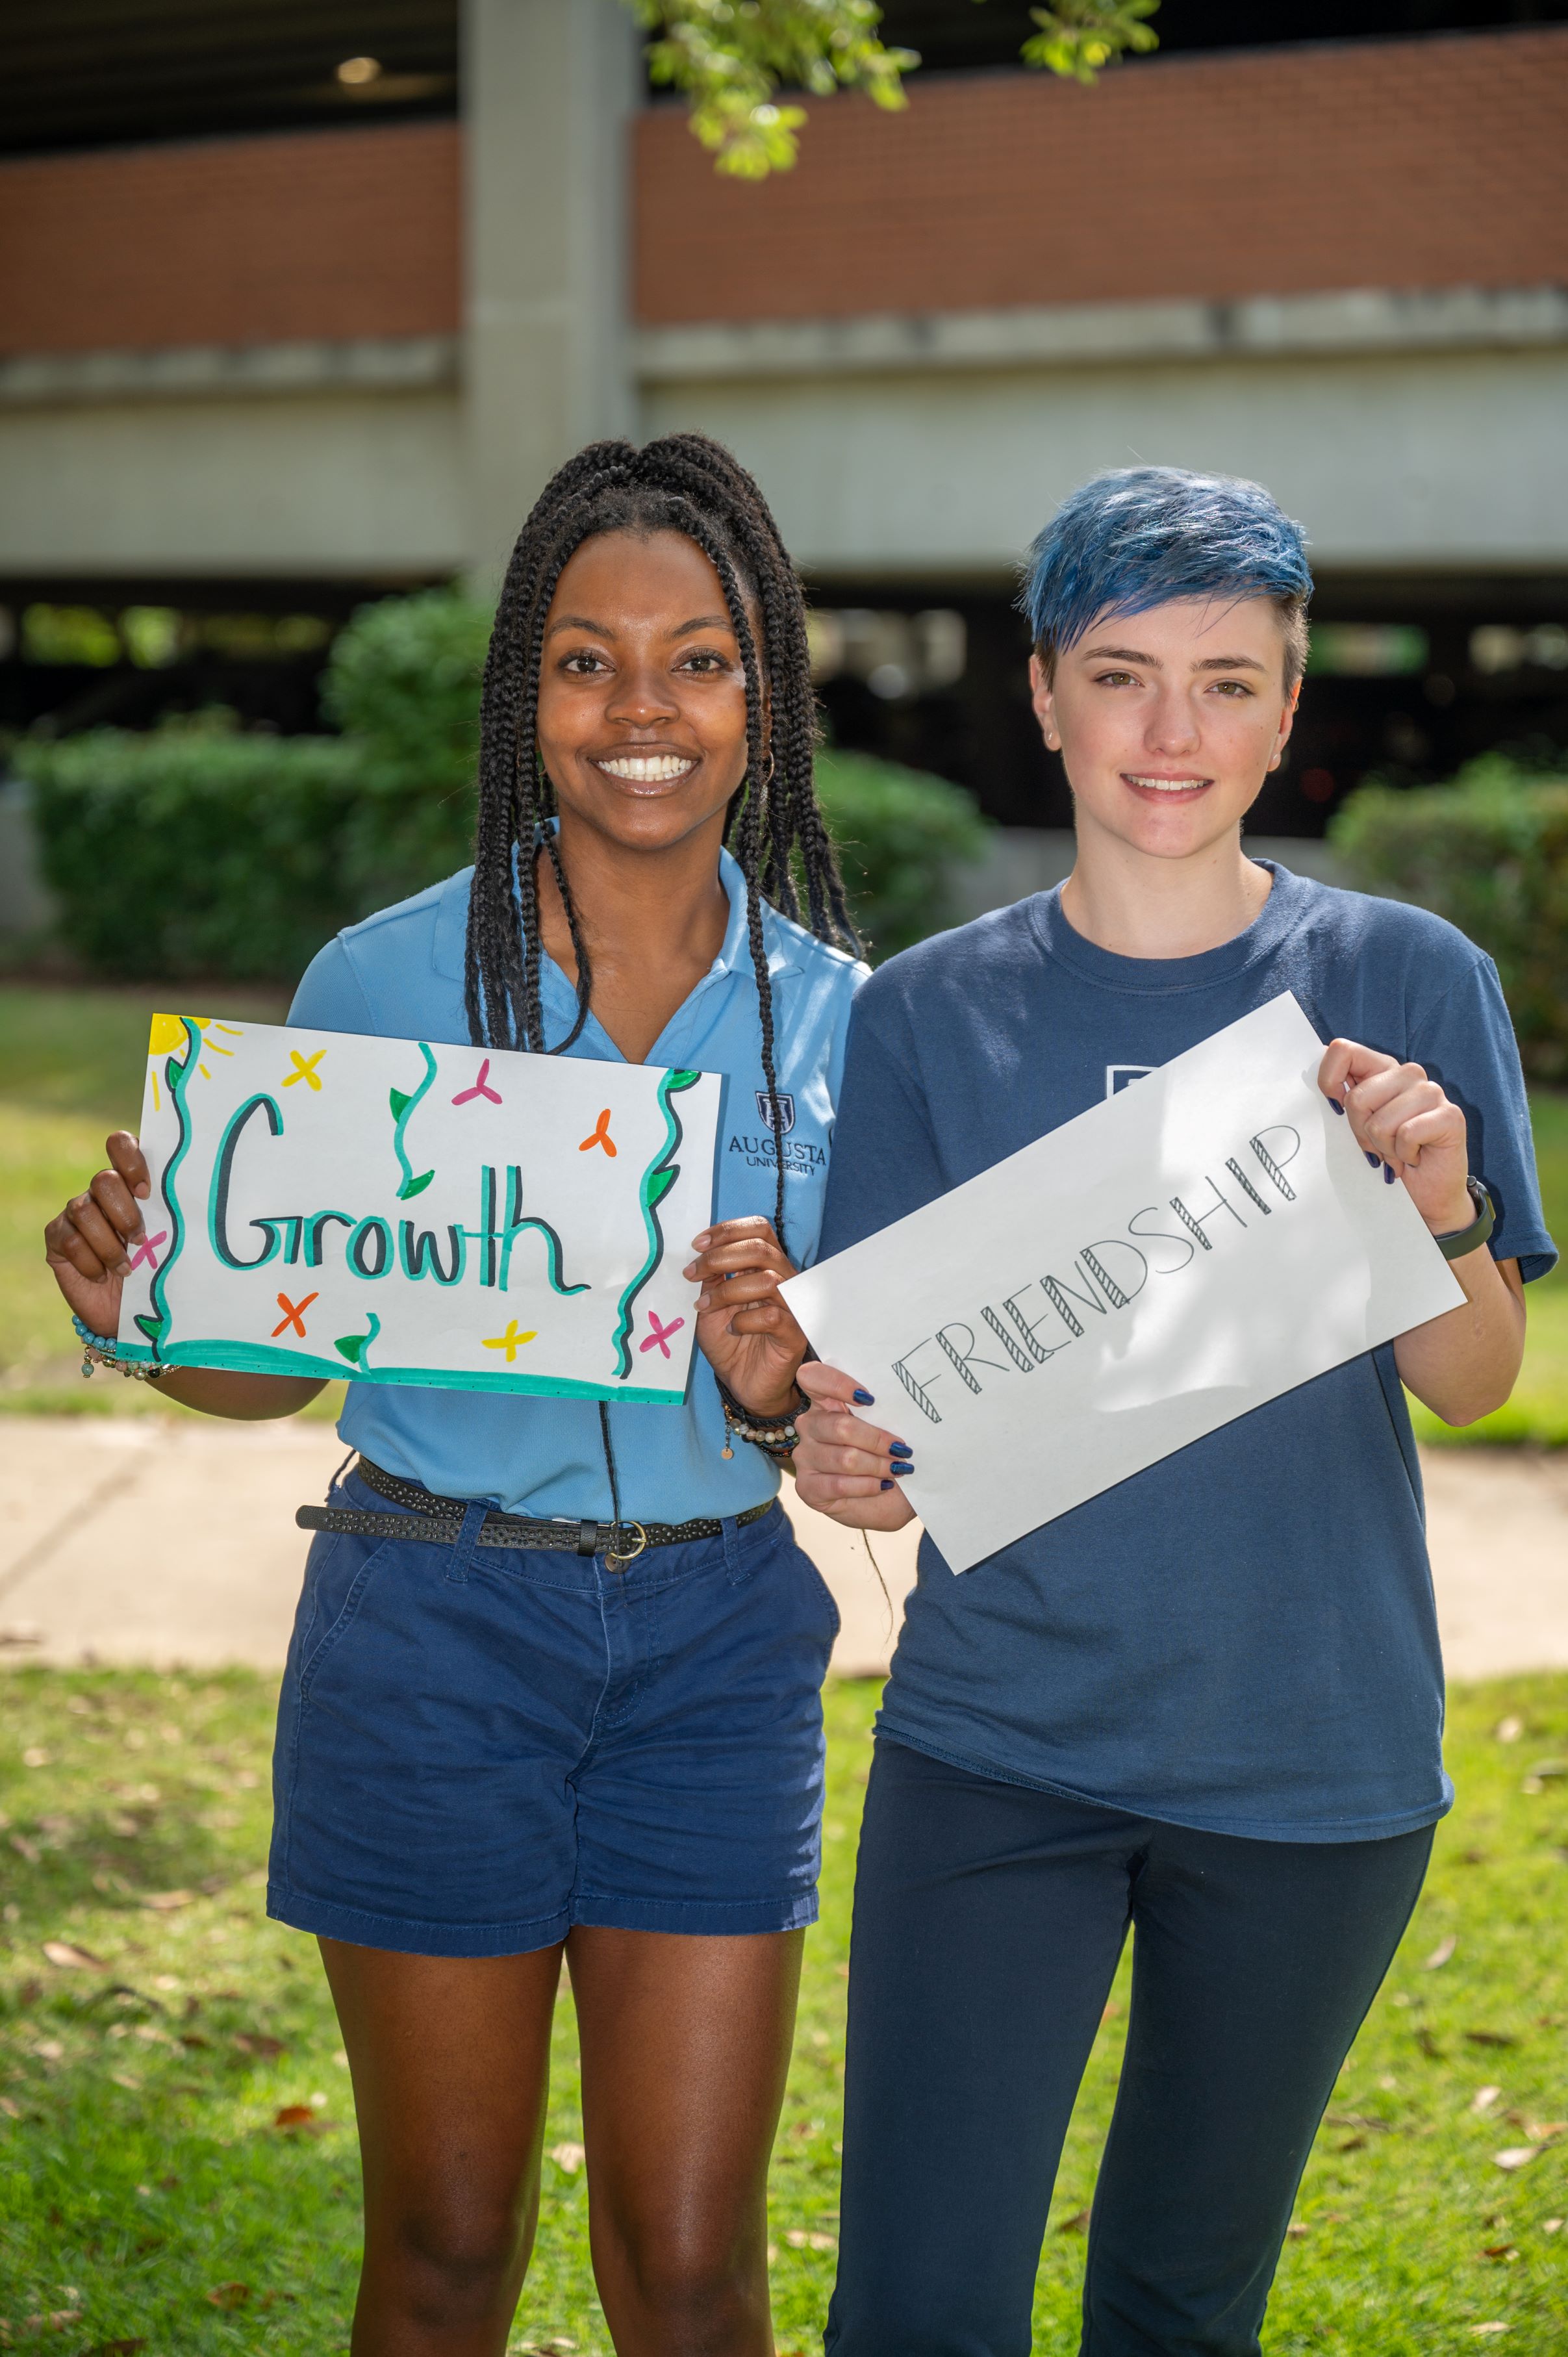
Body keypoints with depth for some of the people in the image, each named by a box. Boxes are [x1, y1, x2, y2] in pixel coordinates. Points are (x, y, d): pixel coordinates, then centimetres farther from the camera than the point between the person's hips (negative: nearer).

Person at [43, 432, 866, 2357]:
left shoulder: (839, 1013, 0)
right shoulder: (386, 978, -5)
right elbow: (282, 1355, 2)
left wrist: (777, 1382, -19)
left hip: (715, 1638, 2)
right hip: (432, 1620, -1)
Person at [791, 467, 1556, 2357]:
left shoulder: (1405, 985, -2)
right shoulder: (929, 1013, 0)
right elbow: (881, 1375, 0)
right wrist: (833, 1448, -22)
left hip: (1313, 1753, 0)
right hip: (996, 1735, 0)